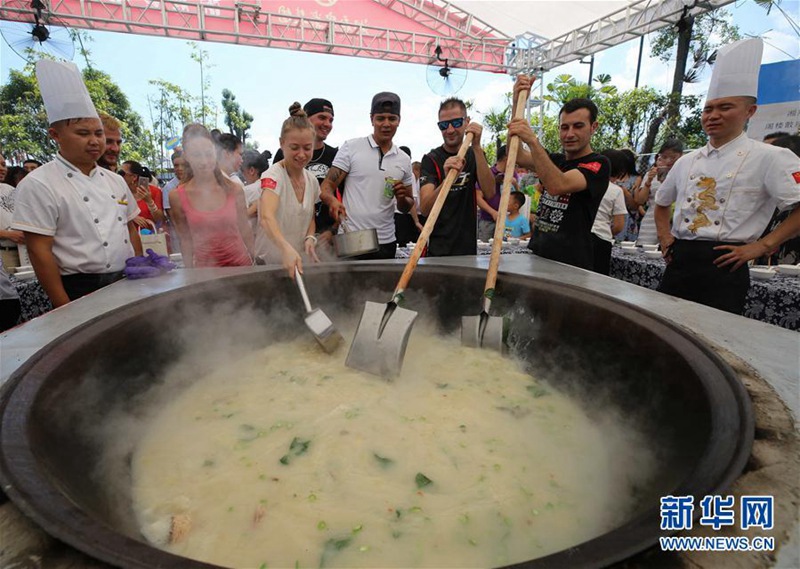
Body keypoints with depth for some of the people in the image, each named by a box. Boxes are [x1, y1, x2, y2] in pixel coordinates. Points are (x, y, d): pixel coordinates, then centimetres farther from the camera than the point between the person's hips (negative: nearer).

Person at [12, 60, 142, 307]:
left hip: (127, 286, 6)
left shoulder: (115, 181, 11)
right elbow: (39, 251, -11)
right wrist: (66, 311, -15)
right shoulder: (38, 184, -8)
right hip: (79, 292, -5)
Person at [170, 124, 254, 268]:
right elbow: (186, 240, 2)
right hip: (204, 268, 0)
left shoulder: (234, 190, -6)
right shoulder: (178, 197, -5)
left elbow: (245, 231, 4)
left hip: (241, 264, 0)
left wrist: (256, 262, 7)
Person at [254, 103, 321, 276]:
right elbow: (266, 218, -35)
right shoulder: (273, 176, -18)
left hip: (297, 262, 6)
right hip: (268, 263, -6)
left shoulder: (312, 180, 2)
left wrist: (310, 238, -7)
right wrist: (287, 248, -53)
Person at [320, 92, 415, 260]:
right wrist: (333, 201, -25)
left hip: (386, 243, 4)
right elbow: (327, 186, -3)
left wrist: (402, 198, -7)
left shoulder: (404, 160, 11)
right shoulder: (351, 147, 1)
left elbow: (407, 207, 16)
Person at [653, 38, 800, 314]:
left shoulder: (769, 158, -1)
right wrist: (665, 236, 11)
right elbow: (661, 203, 25)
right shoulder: (686, 162, 13)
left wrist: (761, 246, -11)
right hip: (678, 262, 5)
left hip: (723, 267, -5)